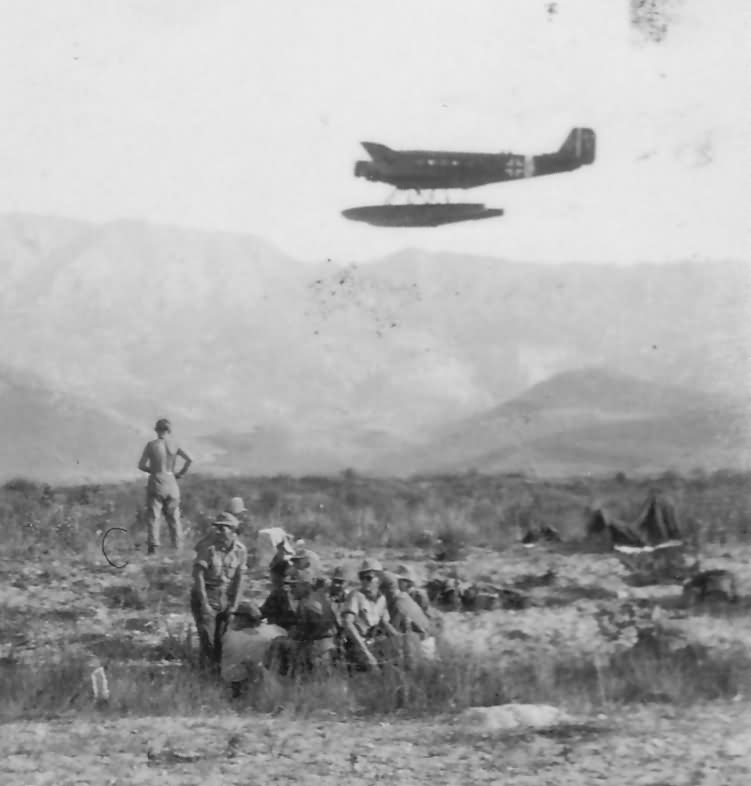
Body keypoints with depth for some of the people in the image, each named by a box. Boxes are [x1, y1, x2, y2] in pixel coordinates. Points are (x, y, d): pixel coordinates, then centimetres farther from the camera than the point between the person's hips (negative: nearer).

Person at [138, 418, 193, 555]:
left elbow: (141, 465, -6)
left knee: (153, 517, -2)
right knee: (174, 517, 12)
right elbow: (189, 459, -9)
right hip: (171, 482, 2)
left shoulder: (151, 445, -6)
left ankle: (153, 546, -15)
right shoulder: (174, 445, 0)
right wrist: (180, 474, 4)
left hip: (156, 482, -2)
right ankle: (178, 546, 12)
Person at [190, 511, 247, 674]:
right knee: (208, 640, -8)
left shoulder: (240, 550, -4)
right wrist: (204, 603, -17)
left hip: (226, 599, 3)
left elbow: (240, 577, 3)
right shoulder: (207, 546, -16)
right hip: (205, 596, -3)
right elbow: (198, 575, -16)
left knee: (222, 639, 4)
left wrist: (234, 604, -1)